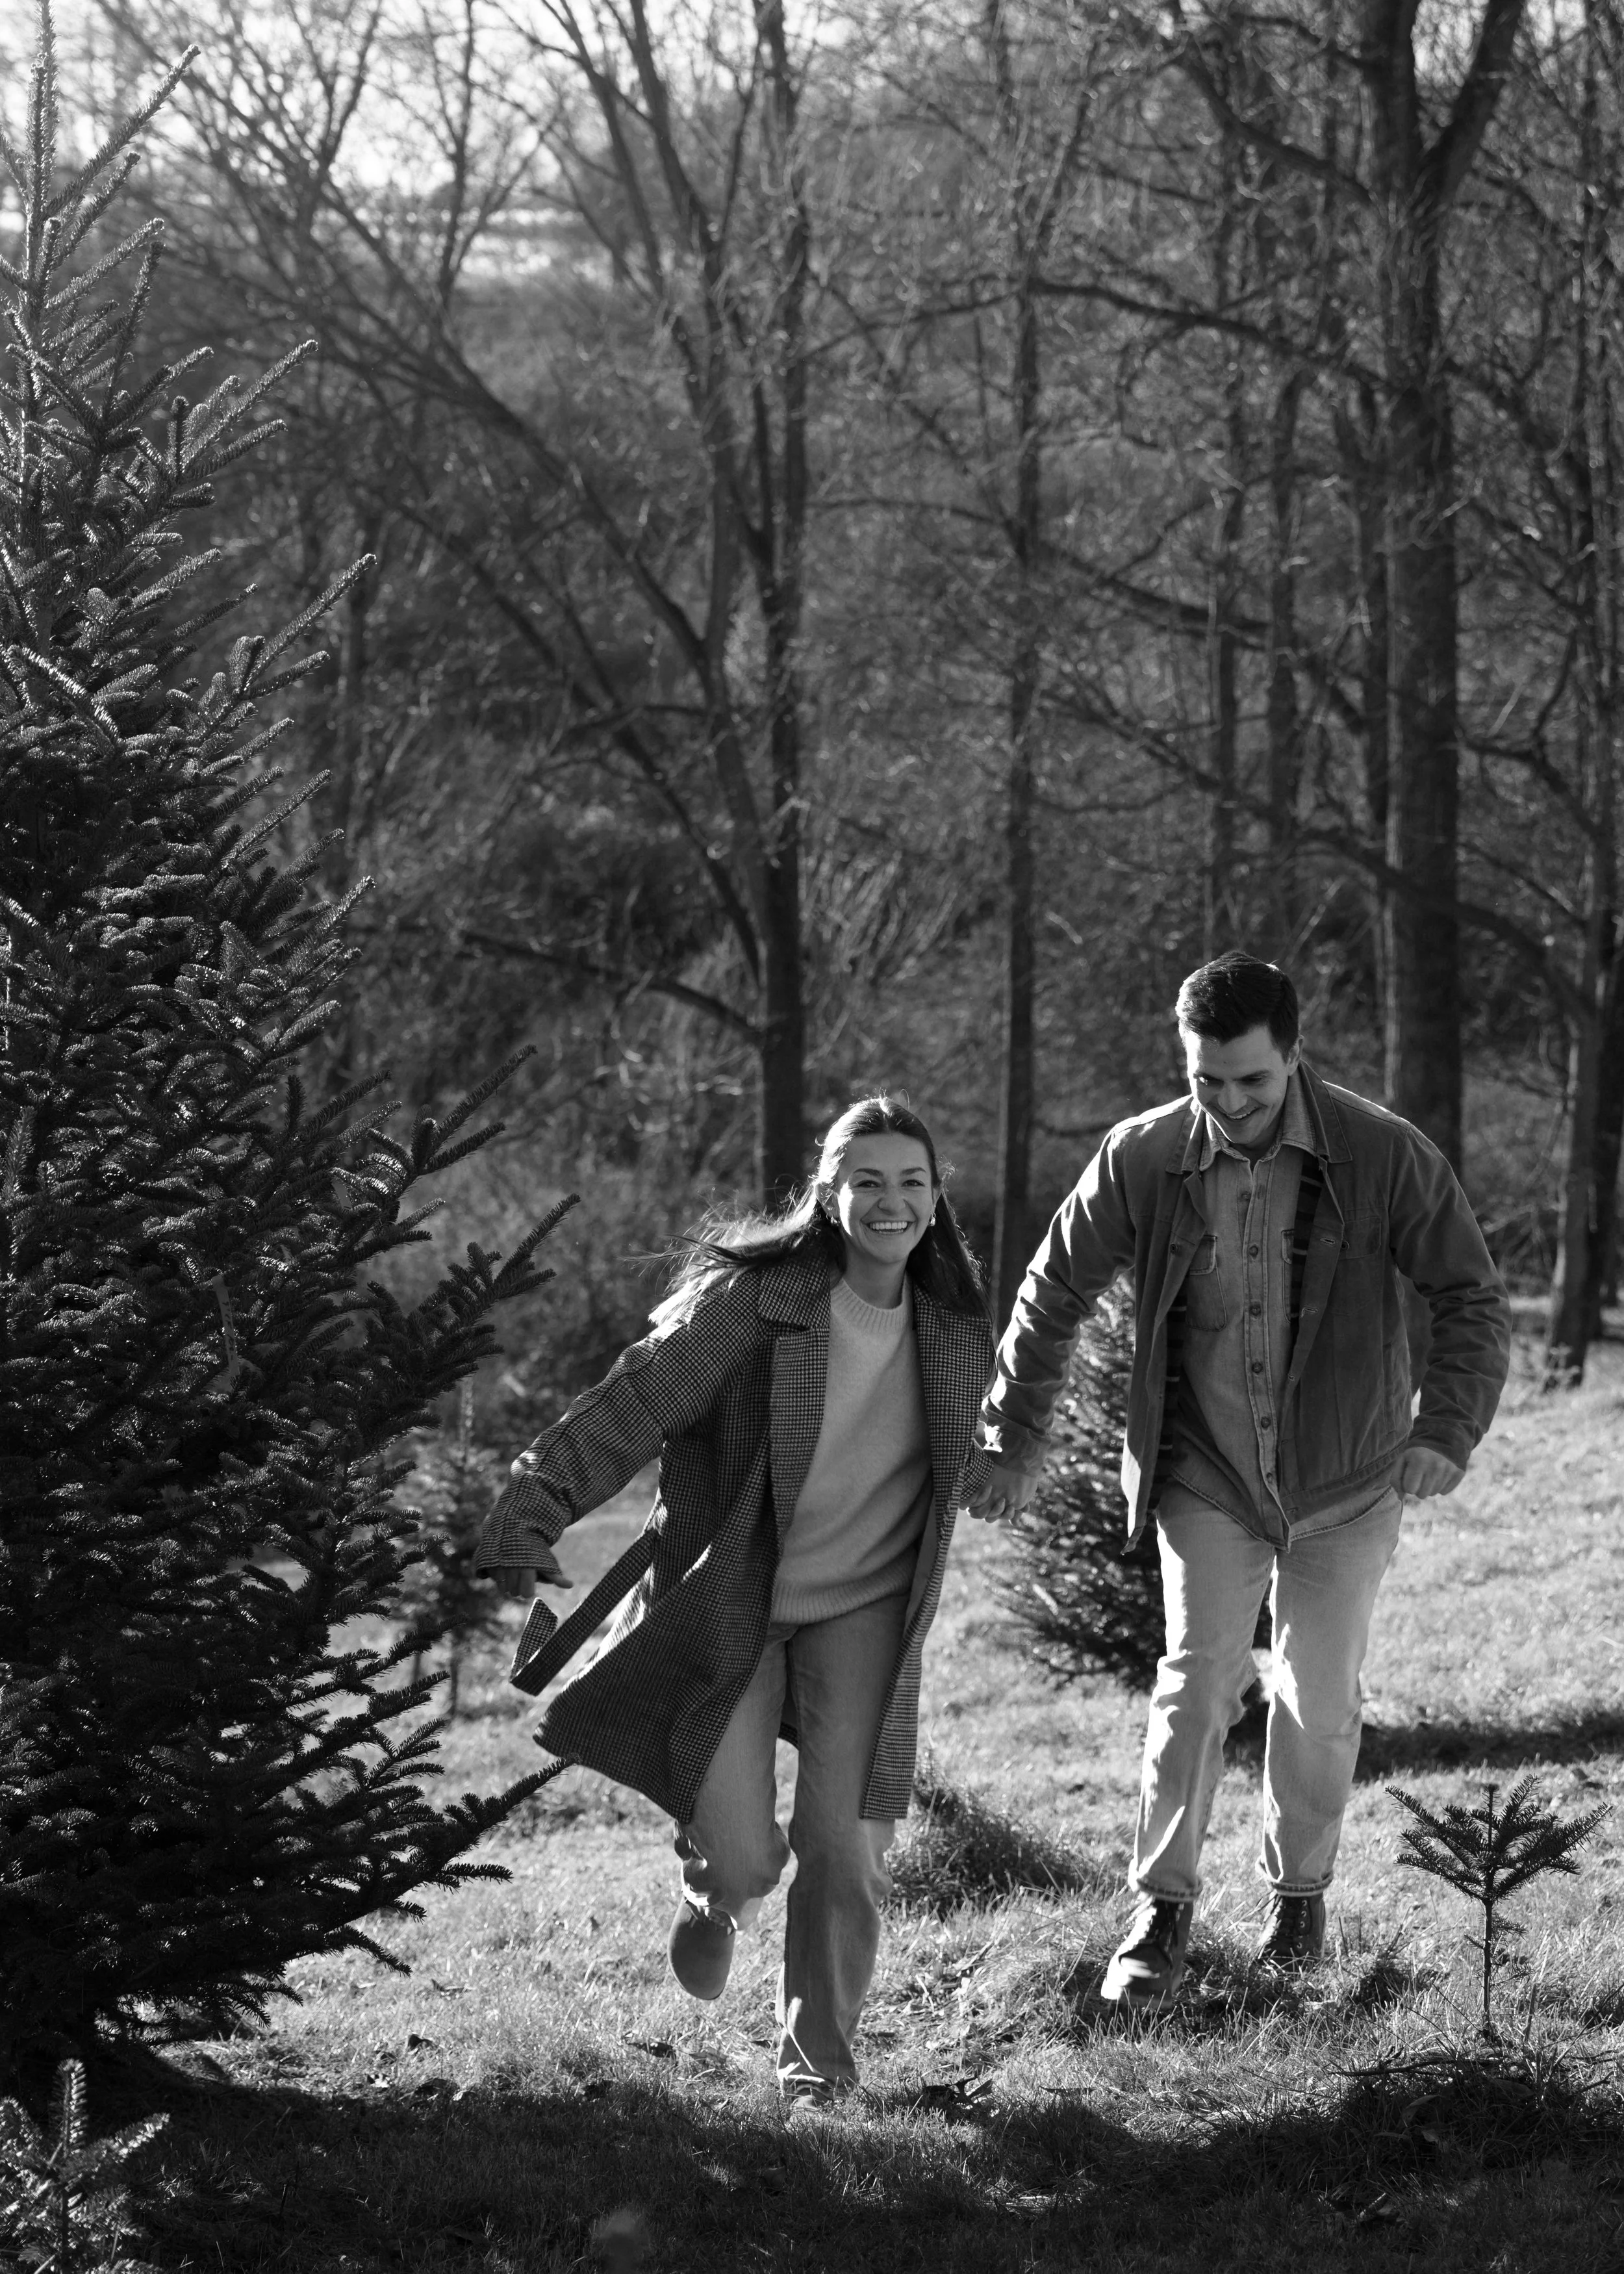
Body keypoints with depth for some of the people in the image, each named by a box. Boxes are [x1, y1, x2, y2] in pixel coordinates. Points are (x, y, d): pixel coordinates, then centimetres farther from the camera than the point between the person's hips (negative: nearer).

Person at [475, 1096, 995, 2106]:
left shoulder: (956, 1330, -1)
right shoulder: (752, 1300, -17)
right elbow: (634, 1405, -22)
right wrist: (533, 1512, -31)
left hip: (862, 1611, 3)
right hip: (732, 1604, -3)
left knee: (845, 1850, -7)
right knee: (742, 1858, -9)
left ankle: (819, 2058, 16)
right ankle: (716, 1895, 32)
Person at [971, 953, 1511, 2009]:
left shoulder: (1384, 1156, -16)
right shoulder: (1144, 1159, -12)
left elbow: (1475, 1300, -8)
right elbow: (1055, 1292, 3)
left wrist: (1447, 1432, -20)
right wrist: (1016, 1439, 4)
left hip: (1344, 1485, 0)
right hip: (1207, 1477, 0)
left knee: (1320, 1704, 8)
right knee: (1198, 1677, -12)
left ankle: (1300, 1890, 30)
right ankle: (1163, 1913, -5)